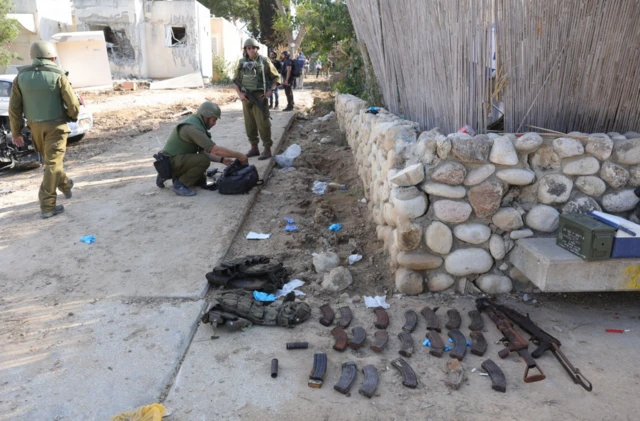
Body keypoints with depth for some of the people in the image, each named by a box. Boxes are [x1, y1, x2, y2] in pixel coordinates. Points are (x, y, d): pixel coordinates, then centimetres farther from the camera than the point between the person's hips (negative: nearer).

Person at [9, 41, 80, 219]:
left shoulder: (22, 76, -2)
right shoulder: (58, 75, -13)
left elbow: (14, 107, -2)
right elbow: (73, 105, -14)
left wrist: (16, 132, 5)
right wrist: (72, 117, 8)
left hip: (35, 127, 5)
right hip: (55, 126, -4)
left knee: (50, 159, 24)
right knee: (52, 164, -4)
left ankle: (65, 185, 44)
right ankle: (47, 206, -7)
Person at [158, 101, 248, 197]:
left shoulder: (196, 123, 9)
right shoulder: (193, 127, -23)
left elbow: (203, 152, 10)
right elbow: (215, 150, -31)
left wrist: (221, 160, -1)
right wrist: (238, 155, -26)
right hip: (171, 161, -10)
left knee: (201, 181, 20)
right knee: (203, 161, -28)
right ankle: (180, 185, -13)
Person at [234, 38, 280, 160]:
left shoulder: (264, 61, -2)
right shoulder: (242, 62, 9)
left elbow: (276, 77, 1)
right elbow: (236, 80, 13)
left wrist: (270, 92, -11)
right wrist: (239, 93, -3)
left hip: (259, 97, -5)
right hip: (246, 97, 5)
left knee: (262, 123, -7)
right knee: (249, 124, 8)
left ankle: (267, 149, -1)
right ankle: (254, 148, 19)